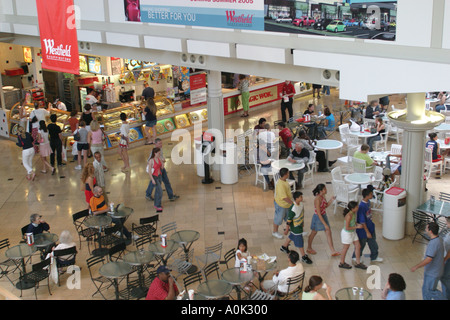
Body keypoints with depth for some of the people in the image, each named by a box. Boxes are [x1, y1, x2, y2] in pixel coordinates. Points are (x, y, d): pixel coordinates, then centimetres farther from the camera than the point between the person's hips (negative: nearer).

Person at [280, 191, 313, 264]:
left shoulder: (301, 204, -10)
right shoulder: (293, 210, -36)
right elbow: (288, 221, -25)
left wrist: (303, 222, 21)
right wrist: (286, 230, -15)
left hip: (300, 225, 8)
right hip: (295, 228, -8)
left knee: (292, 236, 28)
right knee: (299, 242, 7)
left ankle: (284, 247, 51)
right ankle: (304, 257, 23)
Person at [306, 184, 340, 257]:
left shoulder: (323, 196, -4)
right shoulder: (317, 199, -30)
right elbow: (318, 213, -28)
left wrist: (331, 200, -7)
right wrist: (325, 224, -27)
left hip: (324, 216, 8)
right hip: (318, 217, -8)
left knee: (328, 232, 8)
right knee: (314, 233, 13)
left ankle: (333, 251, 15)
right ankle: (309, 248, 35)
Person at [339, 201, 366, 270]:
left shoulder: (353, 213, -5)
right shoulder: (348, 216, -31)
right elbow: (347, 228, -27)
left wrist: (357, 224, -6)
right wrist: (357, 227, -21)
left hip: (353, 233, 9)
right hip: (347, 233, -9)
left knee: (358, 246, 12)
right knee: (345, 248, 9)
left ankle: (358, 263, 26)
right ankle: (342, 263, 28)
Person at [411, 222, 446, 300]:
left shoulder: (434, 243, -31)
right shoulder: (438, 239, 1)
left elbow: (428, 259, -32)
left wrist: (416, 267, -23)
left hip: (433, 273, -9)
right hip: (429, 270, 9)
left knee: (431, 290, 7)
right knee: (425, 289, 19)